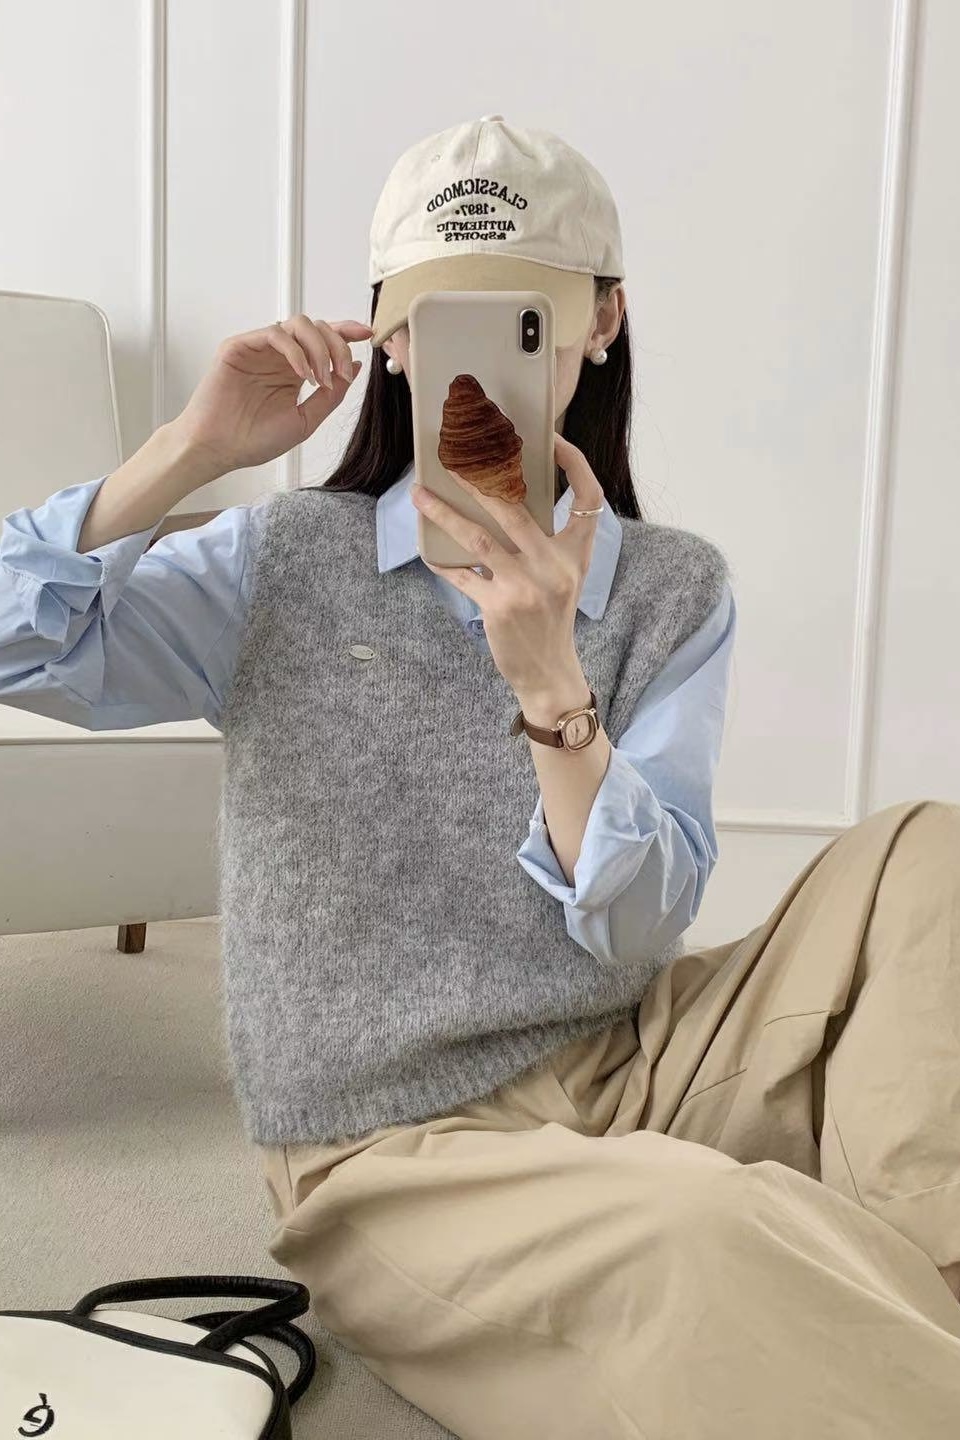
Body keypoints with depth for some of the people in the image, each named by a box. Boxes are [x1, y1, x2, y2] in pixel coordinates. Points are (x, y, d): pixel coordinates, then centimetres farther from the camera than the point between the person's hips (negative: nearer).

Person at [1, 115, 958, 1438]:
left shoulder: (674, 589, 0)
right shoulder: (285, 561, -1)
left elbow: (643, 930, -10)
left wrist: (551, 683, -26)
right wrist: (195, 448, -17)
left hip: (632, 1067, 3)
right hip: (389, 1152, -3)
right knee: (720, 1239, -34)